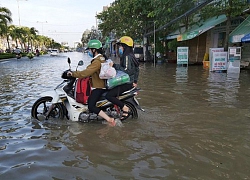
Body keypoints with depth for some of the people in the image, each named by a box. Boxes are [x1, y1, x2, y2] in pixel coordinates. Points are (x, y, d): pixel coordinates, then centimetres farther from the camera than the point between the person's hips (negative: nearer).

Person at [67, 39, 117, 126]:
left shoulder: (97, 61, -22)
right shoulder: (102, 58, 11)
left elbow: (85, 73, -27)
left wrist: (72, 73, -14)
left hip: (98, 87, -11)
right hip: (102, 84, 11)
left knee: (91, 106, -17)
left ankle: (109, 119, -20)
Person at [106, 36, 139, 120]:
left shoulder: (127, 56, -15)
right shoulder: (131, 55, 17)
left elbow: (126, 70, -27)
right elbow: (136, 69, 21)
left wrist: (115, 65, -22)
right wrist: (135, 81, 18)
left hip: (126, 83, -11)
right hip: (129, 82, 11)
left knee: (109, 95, -16)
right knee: (109, 89, 22)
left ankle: (125, 108, -15)